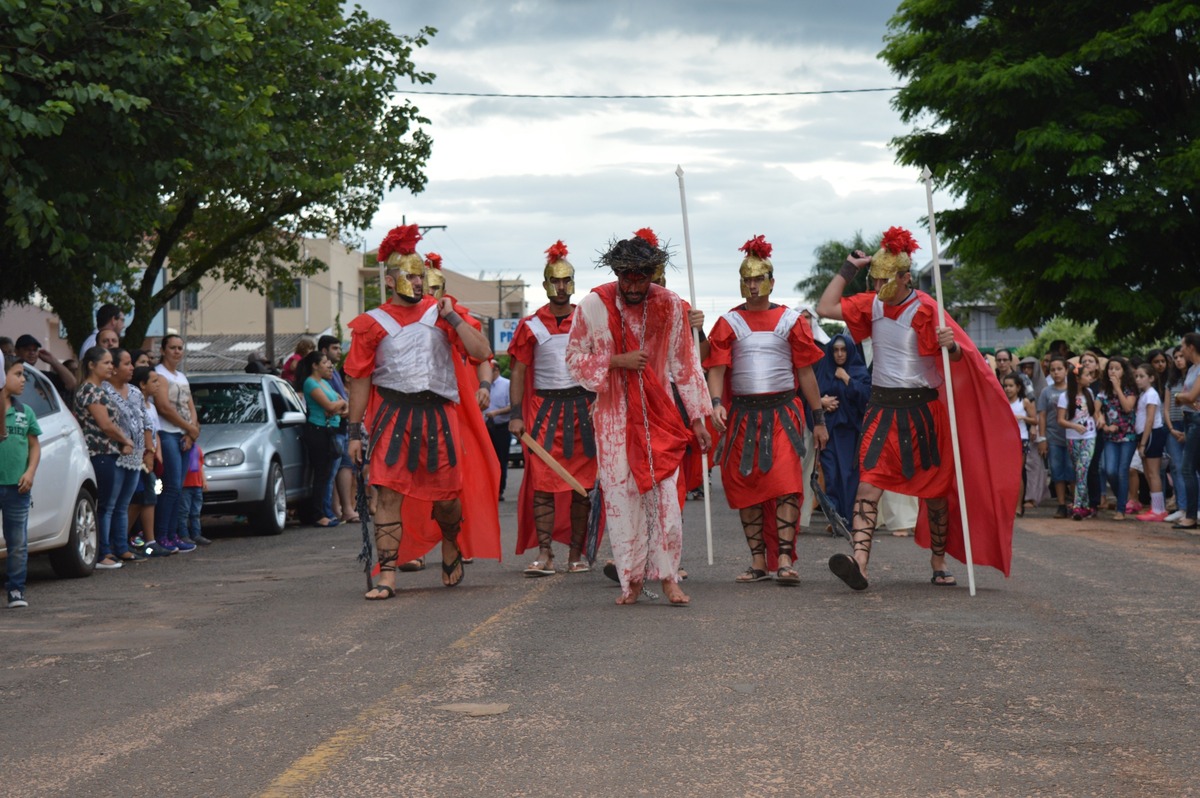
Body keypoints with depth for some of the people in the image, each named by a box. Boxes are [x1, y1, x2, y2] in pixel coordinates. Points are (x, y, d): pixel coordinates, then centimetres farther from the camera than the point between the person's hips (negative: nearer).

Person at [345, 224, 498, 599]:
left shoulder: (439, 312, 8)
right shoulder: (372, 324, 5)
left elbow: (481, 352, 0)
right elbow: (360, 381, 6)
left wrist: (452, 318, -7)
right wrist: (355, 432, 2)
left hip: (438, 414, 1)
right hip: (393, 414, -1)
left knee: (446, 496, 7)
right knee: (388, 494, -9)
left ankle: (451, 548, 37)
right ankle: (387, 575, -7)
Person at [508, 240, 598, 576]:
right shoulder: (531, 326, 5)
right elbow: (519, 372, 5)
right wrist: (516, 414, -5)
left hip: (583, 408, 1)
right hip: (544, 408, -1)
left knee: (581, 484, 3)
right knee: (542, 482, -9)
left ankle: (576, 554, 10)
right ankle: (544, 554, -10)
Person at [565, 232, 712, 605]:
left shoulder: (669, 305, -2)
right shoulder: (593, 305, -6)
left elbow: (685, 364, 6)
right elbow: (575, 360, -1)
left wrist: (698, 417, 6)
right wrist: (618, 360, -16)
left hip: (658, 414, 1)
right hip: (614, 416, -1)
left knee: (665, 494, -7)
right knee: (620, 496, 0)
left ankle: (667, 575, 4)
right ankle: (631, 579, 11)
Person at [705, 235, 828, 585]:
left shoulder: (791, 320, 6)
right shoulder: (728, 323, 7)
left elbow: (806, 372, 7)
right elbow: (716, 367, -1)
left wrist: (819, 420, 6)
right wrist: (716, 403, -20)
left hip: (782, 414, -1)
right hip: (742, 415, 2)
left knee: (786, 484, -14)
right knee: (746, 487, 4)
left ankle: (785, 561, -15)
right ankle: (758, 562, 13)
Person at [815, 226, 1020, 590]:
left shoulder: (925, 309, -11)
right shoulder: (872, 305, 4)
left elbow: (958, 356, -12)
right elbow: (826, 307, 3)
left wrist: (950, 346, -36)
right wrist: (849, 268, 2)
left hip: (922, 407, -3)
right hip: (883, 407, 3)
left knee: (935, 487, 9)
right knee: (869, 481, -14)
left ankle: (939, 562, 25)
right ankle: (860, 562, -25)